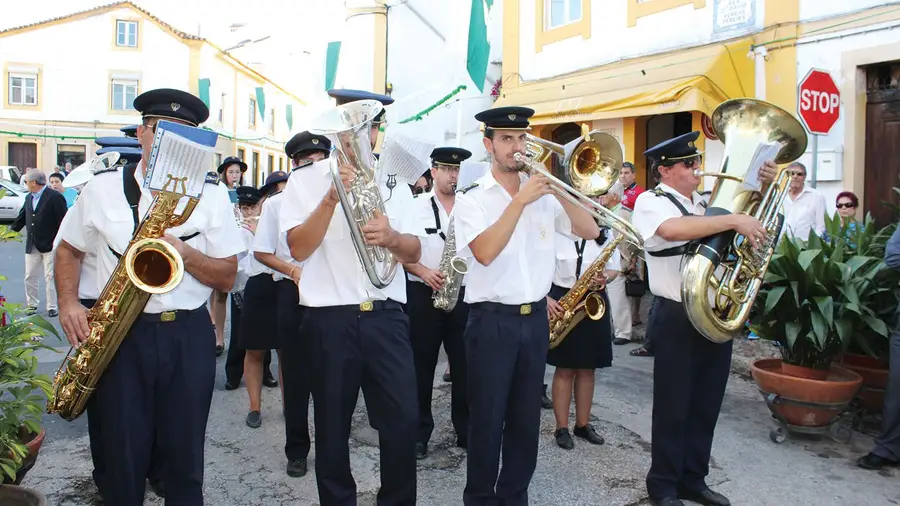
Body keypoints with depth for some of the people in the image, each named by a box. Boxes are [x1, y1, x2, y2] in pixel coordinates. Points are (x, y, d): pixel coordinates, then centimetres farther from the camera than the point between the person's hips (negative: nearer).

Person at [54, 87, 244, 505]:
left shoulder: (211, 199, 3)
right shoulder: (102, 189, 5)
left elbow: (227, 277, 1)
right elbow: (69, 250, 17)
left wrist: (185, 253, -16)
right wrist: (68, 303, 1)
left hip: (189, 335, 0)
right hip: (120, 335, 0)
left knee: (184, 458, 9)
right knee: (123, 458, 8)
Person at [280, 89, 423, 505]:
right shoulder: (306, 179, 3)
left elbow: (414, 253, 5)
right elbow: (298, 248, -8)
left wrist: (392, 237, -17)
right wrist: (331, 198, -20)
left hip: (386, 316, 2)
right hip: (329, 318, -2)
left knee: (403, 419, 1)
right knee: (332, 425, 10)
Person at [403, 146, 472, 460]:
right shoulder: (415, 206, 2)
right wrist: (423, 272, -15)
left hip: (463, 294, 2)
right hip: (423, 294, -1)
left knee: (465, 367, 6)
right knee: (422, 367, 6)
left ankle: (466, 431, 22)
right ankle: (420, 432, 19)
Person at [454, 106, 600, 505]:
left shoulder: (544, 194, 8)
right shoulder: (471, 199, -5)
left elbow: (590, 231, 1)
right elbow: (485, 252, -21)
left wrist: (556, 188, -10)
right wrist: (520, 200, -23)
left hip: (535, 319, 5)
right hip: (491, 321, -4)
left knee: (526, 418, 14)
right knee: (487, 419, 5)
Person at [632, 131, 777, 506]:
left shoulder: (706, 201, 13)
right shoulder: (650, 202, -8)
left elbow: (751, 213, 24)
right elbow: (672, 229, -31)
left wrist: (763, 187, 5)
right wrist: (734, 220, -30)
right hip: (677, 318, -7)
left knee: (706, 403, 15)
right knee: (673, 405, 4)